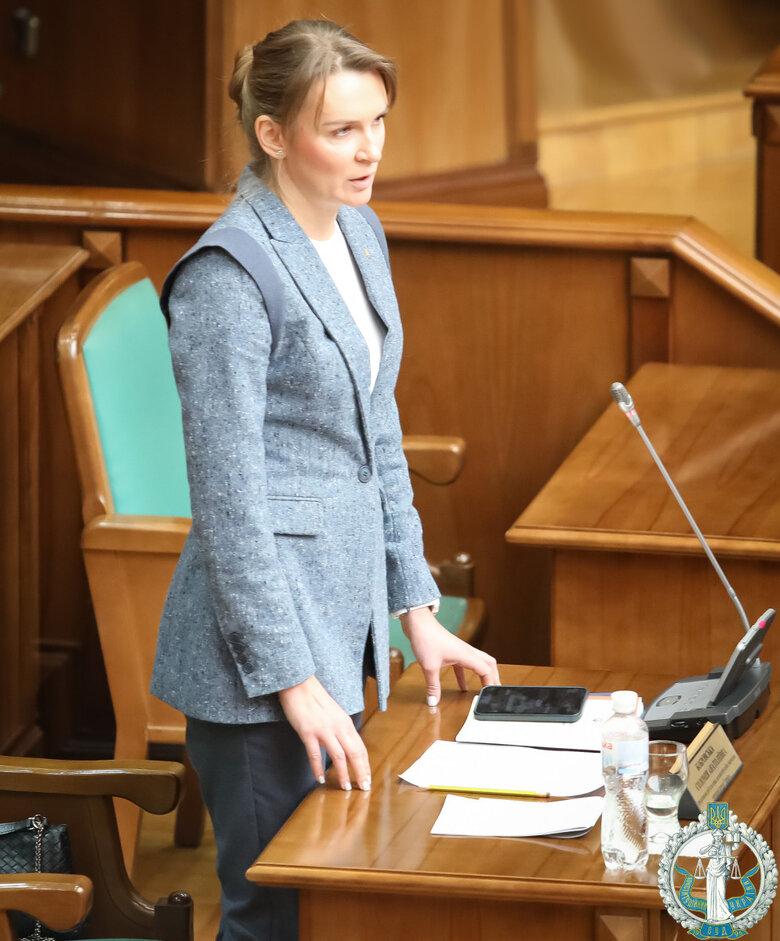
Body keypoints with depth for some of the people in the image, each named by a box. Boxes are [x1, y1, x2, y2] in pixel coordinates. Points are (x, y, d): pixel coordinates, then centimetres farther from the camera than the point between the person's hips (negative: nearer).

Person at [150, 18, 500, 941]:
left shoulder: (359, 235, 11)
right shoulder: (229, 274, -16)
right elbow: (227, 493, -18)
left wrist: (416, 609, 16)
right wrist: (293, 680, -20)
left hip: (341, 621, 9)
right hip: (258, 644, -9)